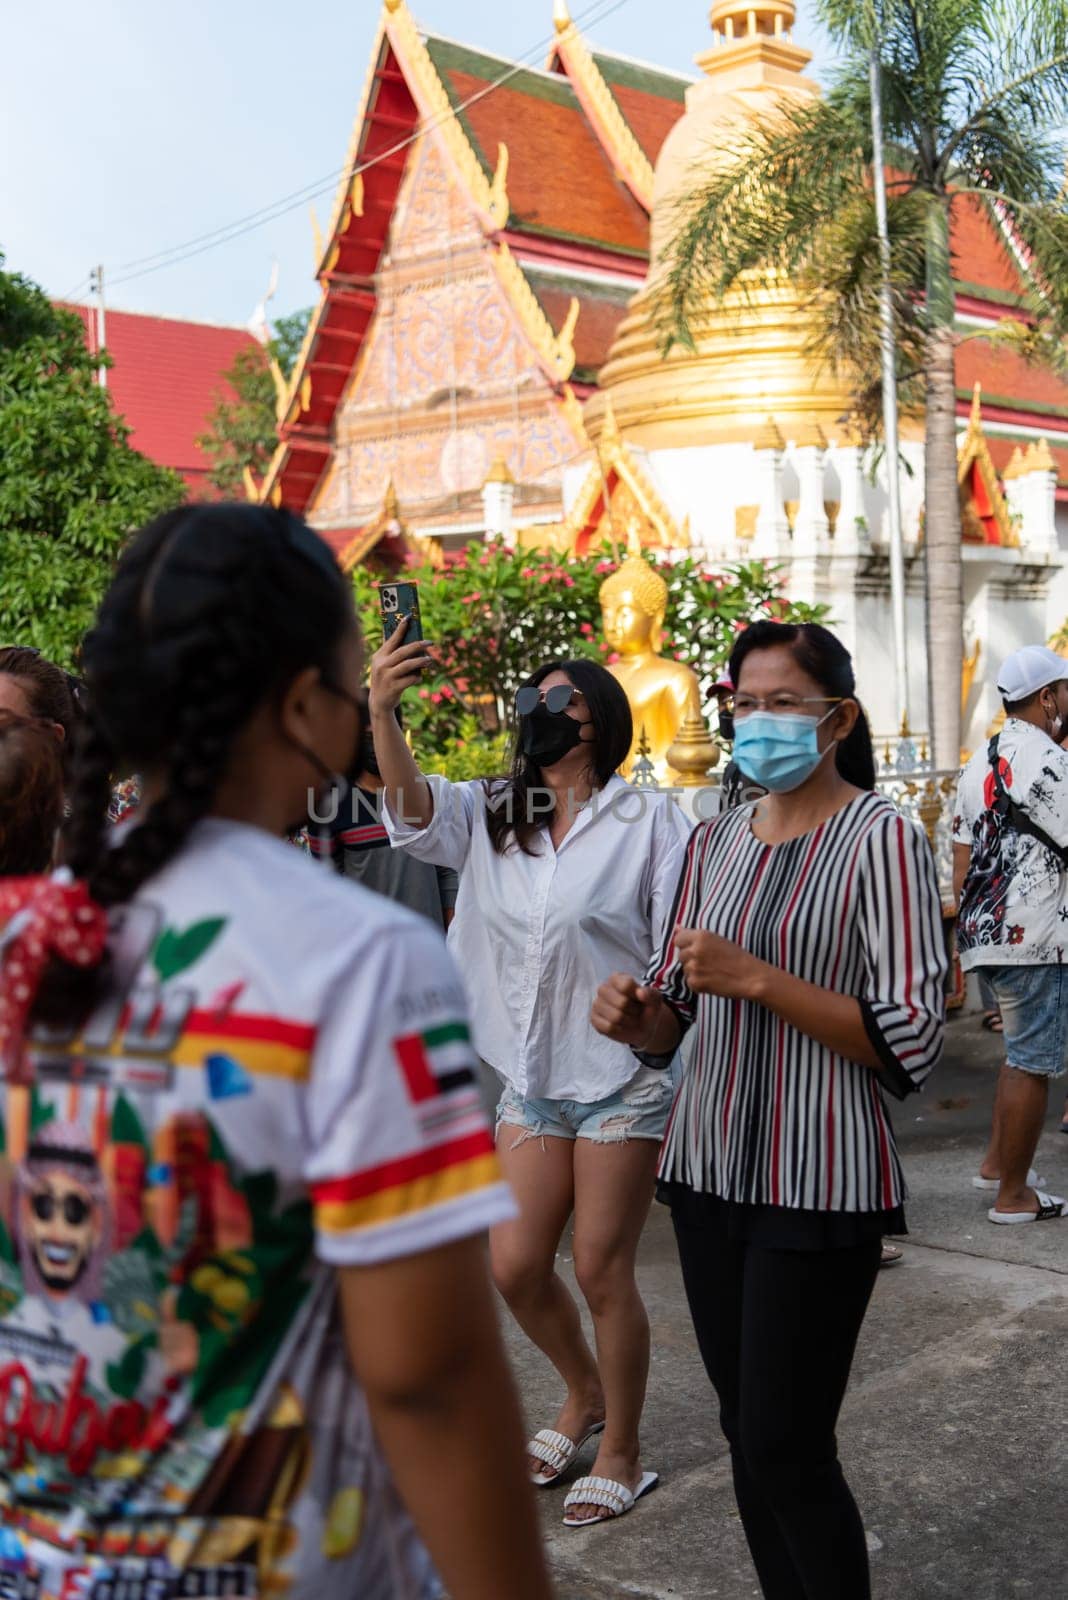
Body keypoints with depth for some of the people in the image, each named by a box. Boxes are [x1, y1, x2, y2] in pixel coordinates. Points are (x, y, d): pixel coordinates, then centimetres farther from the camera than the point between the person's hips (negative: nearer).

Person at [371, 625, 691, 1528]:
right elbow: (410, 806, -15)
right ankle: (584, 1394, 37)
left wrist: (686, 1086, -13)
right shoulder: (491, 819, 6)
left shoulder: (649, 823, -8)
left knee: (602, 1273, 2)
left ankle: (622, 1453, 23)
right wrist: (380, 710, -32)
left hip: (623, 1080, -5)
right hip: (532, 1080, 5)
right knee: (515, 1268, 8)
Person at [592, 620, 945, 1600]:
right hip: (710, 1169, 6)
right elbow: (675, 1016, 16)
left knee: (786, 1449, -3)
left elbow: (911, 1039, -15)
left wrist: (757, 980, -23)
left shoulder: (880, 839, -9)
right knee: (746, 1432, 15)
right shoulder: (717, 842, 9)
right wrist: (638, 1017, -7)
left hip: (819, 1185, -6)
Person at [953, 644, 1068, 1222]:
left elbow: (960, 863, 14)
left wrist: (969, 927, 19)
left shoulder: (979, 765, 12)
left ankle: (996, 1162, 29)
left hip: (984, 931, 9)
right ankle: (1013, 1195, 7)